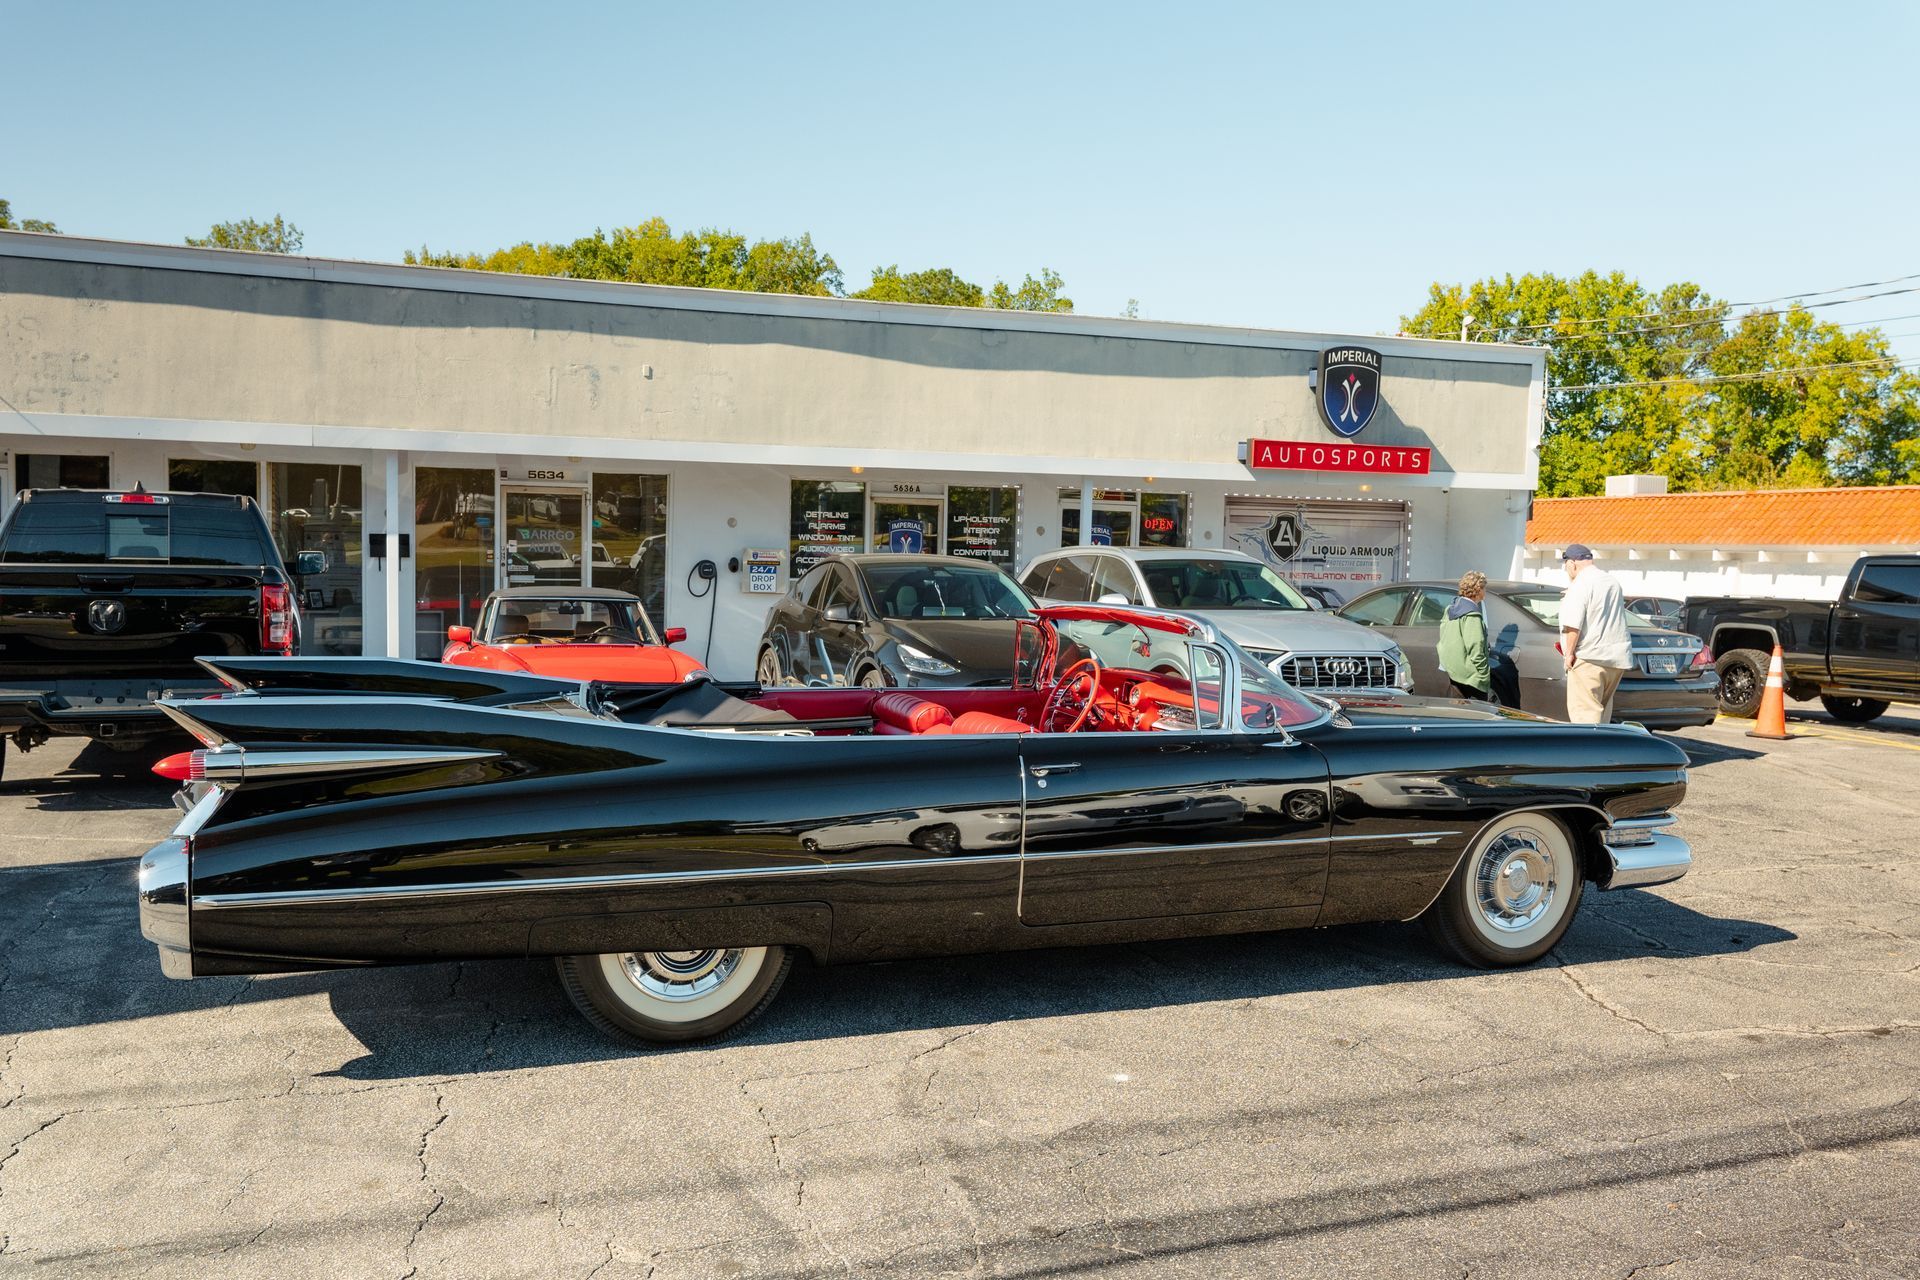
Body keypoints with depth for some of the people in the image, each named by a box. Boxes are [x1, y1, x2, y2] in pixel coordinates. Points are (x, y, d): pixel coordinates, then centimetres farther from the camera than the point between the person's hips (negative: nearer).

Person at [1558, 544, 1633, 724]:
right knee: (1603, 709, 16)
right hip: (1618, 657, 9)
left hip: (1590, 658, -9)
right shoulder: (1612, 581, 17)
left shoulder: (1580, 585, -12)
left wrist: (1569, 652, -13)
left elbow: (1573, 624, -21)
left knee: (1584, 711, -9)